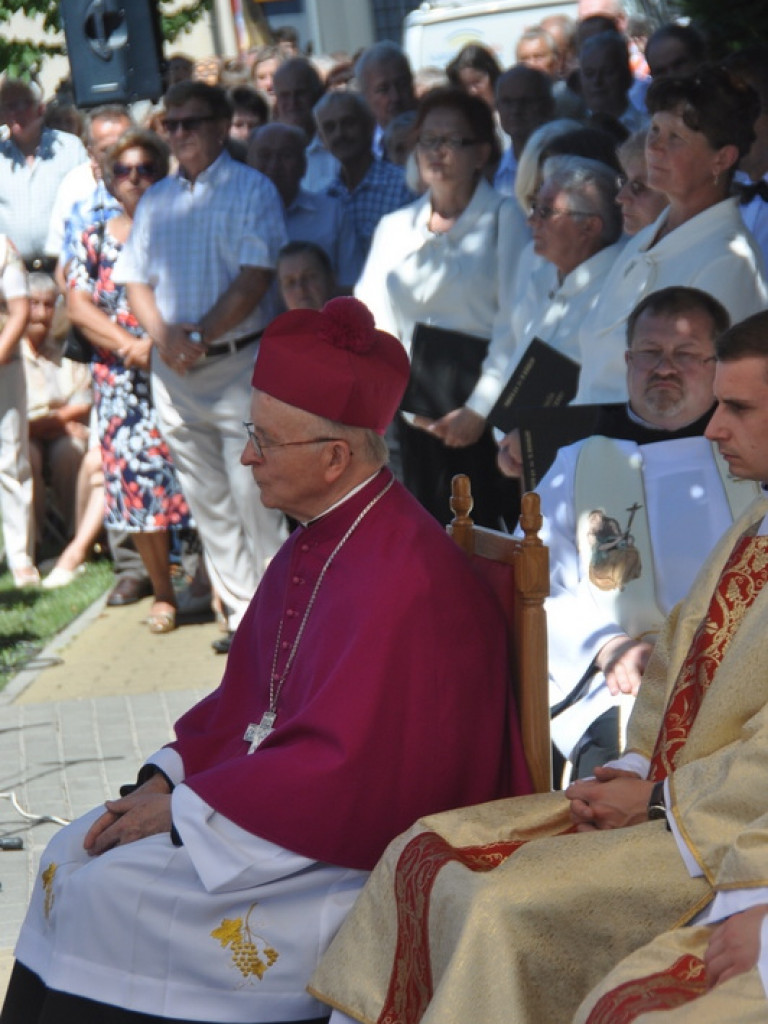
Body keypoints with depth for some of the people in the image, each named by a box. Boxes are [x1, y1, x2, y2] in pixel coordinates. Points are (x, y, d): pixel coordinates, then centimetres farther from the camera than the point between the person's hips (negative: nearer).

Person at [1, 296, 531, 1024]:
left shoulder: (401, 578, -23)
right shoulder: (313, 546, 8)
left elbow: (344, 765, -25)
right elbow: (244, 700, 15)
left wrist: (183, 808, -18)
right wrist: (165, 782, 0)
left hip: (358, 850, -10)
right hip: (293, 792, 10)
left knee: (109, 890, -16)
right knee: (72, 856, 2)